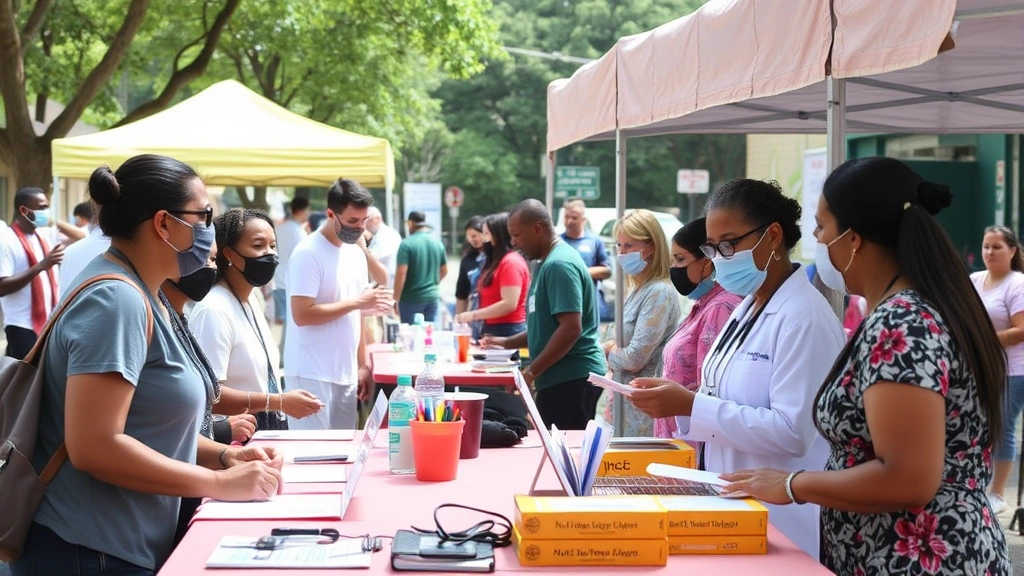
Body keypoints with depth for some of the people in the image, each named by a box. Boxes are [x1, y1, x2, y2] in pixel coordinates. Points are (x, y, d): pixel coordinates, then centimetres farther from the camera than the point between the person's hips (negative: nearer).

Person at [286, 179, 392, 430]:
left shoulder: (356, 254, 12)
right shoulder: (308, 253, -12)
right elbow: (302, 315, -19)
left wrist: (363, 364, 12)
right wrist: (357, 302, -17)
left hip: (347, 373, 7)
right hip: (312, 375, -7)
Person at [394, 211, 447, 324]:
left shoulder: (407, 244, -13)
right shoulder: (438, 243, 6)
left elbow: (401, 273, -18)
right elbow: (444, 271, 16)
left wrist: (395, 299, -12)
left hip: (411, 298, -5)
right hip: (432, 297, 5)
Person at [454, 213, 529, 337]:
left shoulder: (511, 263, -13)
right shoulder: (497, 261, 18)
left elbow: (509, 304, -21)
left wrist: (474, 315, -18)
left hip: (508, 331, -10)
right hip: (493, 330, 10)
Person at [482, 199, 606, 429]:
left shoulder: (559, 265, -15)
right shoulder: (548, 263, 17)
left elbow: (571, 328, -22)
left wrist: (531, 372, -18)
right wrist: (507, 342, 16)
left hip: (571, 379, -10)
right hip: (559, 378, 10)